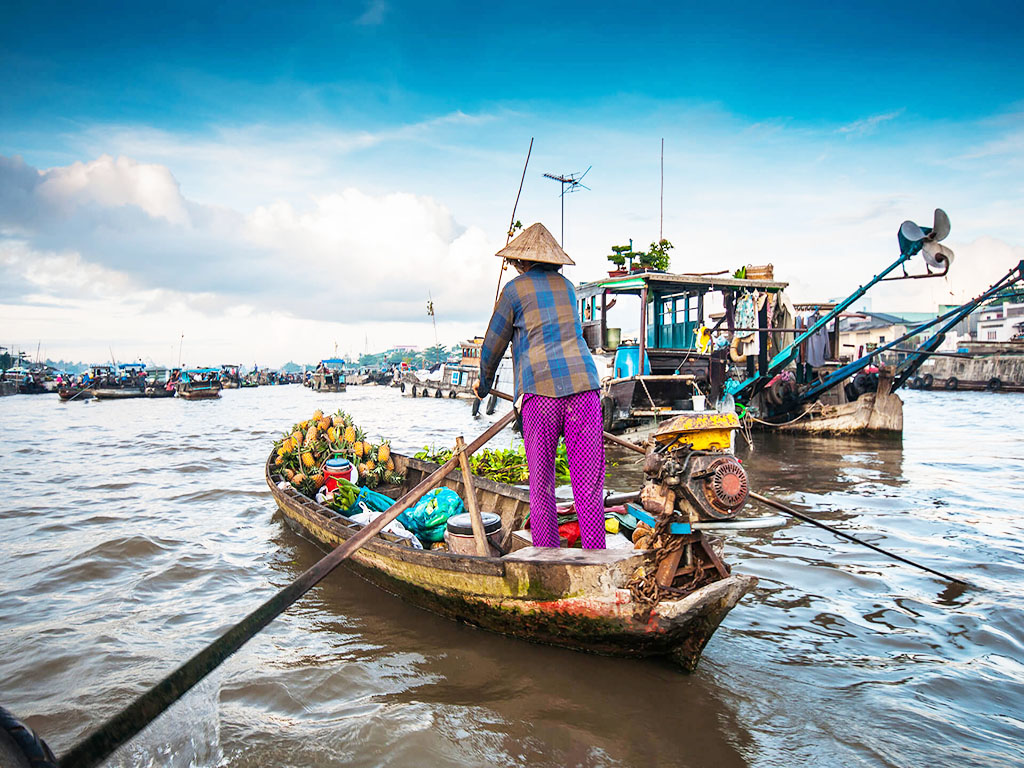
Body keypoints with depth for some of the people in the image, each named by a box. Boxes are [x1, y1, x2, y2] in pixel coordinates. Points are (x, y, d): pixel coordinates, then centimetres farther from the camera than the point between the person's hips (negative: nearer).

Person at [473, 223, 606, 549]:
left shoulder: (515, 290, 8)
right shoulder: (566, 286, 21)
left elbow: (493, 345, 15)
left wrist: (484, 383, 33)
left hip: (540, 388, -3)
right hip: (583, 382, 3)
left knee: (541, 482, 5)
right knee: (588, 480, 3)